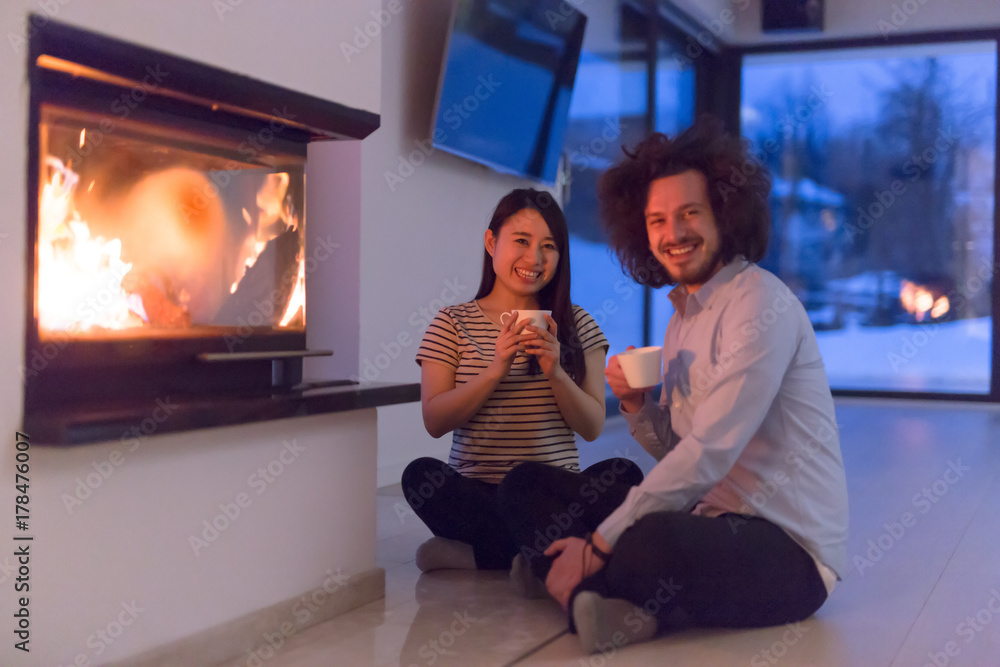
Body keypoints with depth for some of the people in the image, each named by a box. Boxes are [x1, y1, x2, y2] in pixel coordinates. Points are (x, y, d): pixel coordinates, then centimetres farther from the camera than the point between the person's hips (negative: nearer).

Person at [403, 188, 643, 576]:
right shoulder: (452, 323, 6)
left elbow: (592, 428, 2)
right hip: (475, 491, -1)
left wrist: (556, 373, -16)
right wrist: (495, 370, -17)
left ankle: (477, 552, -25)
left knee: (623, 475, -27)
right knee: (420, 475, -31)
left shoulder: (578, 326, 9)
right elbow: (435, 421, -4)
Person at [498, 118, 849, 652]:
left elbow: (710, 452, -22)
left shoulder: (761, 303, -14)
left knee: (653, 543, -40)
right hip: (712, 523, 9)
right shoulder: (683, 316, 14)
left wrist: (598, 545, -21)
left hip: (790, 548, -9)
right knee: (528, 488, 3)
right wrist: (636, 405, -5)